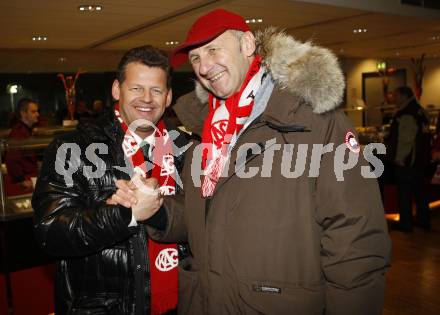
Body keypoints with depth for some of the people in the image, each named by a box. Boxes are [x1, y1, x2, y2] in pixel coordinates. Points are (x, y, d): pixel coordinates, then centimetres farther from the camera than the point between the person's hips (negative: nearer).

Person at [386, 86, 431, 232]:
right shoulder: (420, 111, 9)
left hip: (405, 161, -9)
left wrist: (398, 158, -14)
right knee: (419, 190, 17)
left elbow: (405, 140, -23)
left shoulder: (406, 115, -21)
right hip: (420, 160, 9)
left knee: (404, 193, 2)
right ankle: (424, 221, 28)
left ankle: (405, 223, 11)